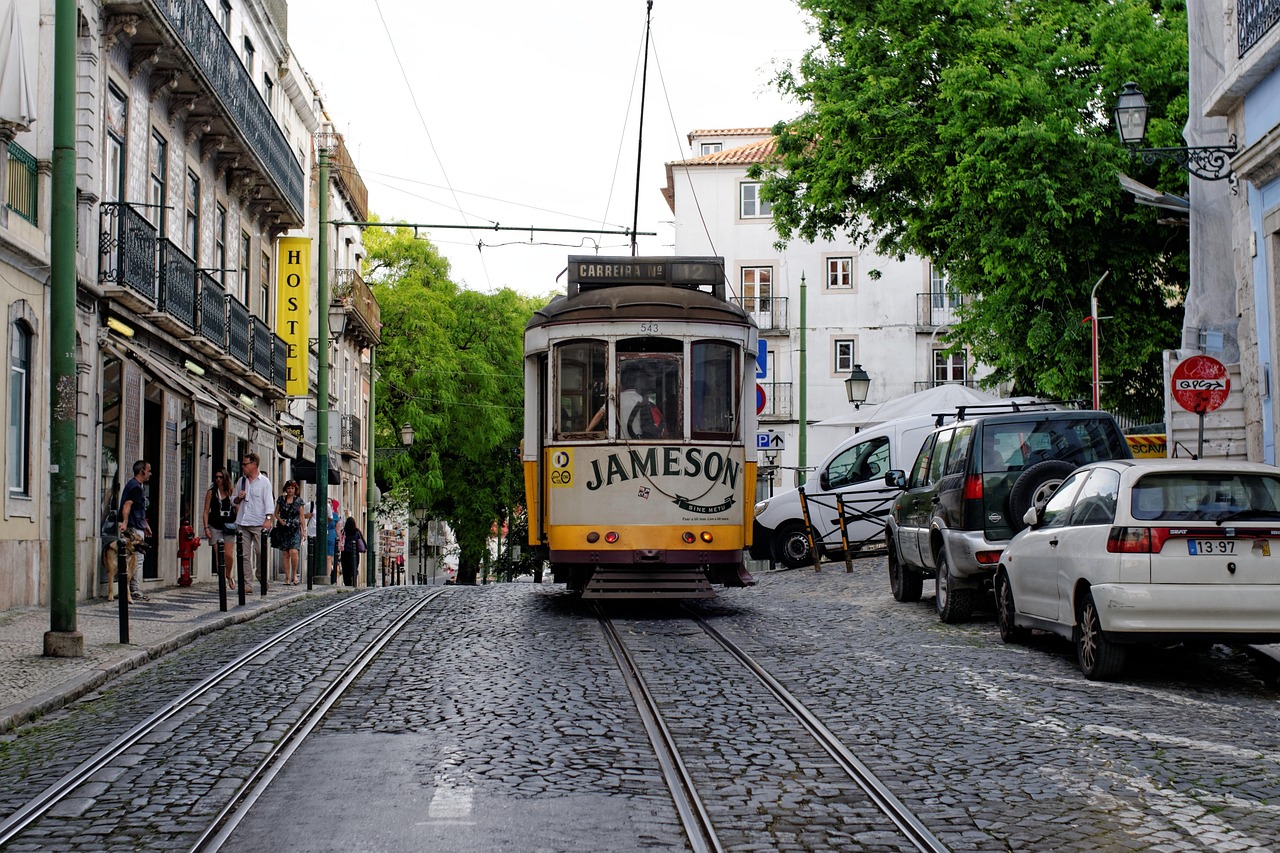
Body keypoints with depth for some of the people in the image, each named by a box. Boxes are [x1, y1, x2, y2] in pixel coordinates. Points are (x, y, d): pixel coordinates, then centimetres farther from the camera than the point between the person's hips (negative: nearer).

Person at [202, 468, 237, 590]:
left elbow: (237, 510, 15)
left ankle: (229, 575, 19)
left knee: (229, 555, -7)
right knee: (219, 555, -3)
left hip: (229, 527, 0)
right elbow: (206, 511, 4)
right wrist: (206, 527, -4)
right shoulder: (211, 492, 5)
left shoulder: (231, 492, 7)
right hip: (215, 527, 0)